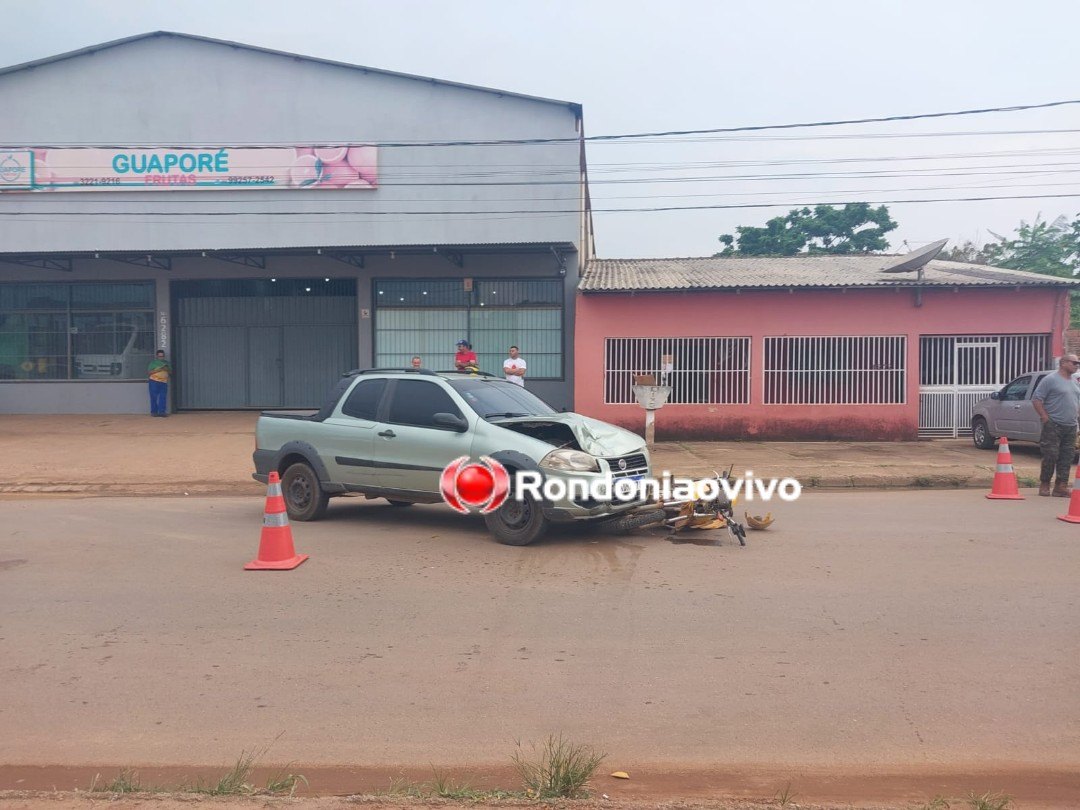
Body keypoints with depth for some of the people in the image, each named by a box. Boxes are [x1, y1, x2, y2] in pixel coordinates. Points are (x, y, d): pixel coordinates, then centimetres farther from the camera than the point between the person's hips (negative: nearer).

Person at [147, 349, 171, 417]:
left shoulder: (166, 363, 16)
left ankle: (162, 411, -4)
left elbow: (171, 372, 17)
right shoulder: (153, 362, 3)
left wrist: (167, 369, -5)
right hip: (154, 382, -3)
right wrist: (158, 370, -16)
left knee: (163, 397, -5)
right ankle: (154, 412, 4)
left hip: (164, 382, 3)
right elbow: (148, 372, -4)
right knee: (154, 397, -2)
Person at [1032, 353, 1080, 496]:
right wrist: (1045, 418, -12)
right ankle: (1044, 484, 5)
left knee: (1066, 458, 5)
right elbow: (1036, 399, -10)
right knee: (1051, 456, -6)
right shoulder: (1050, 379, -6)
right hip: (1053, 426, -7)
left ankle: (1061, 486, 10)